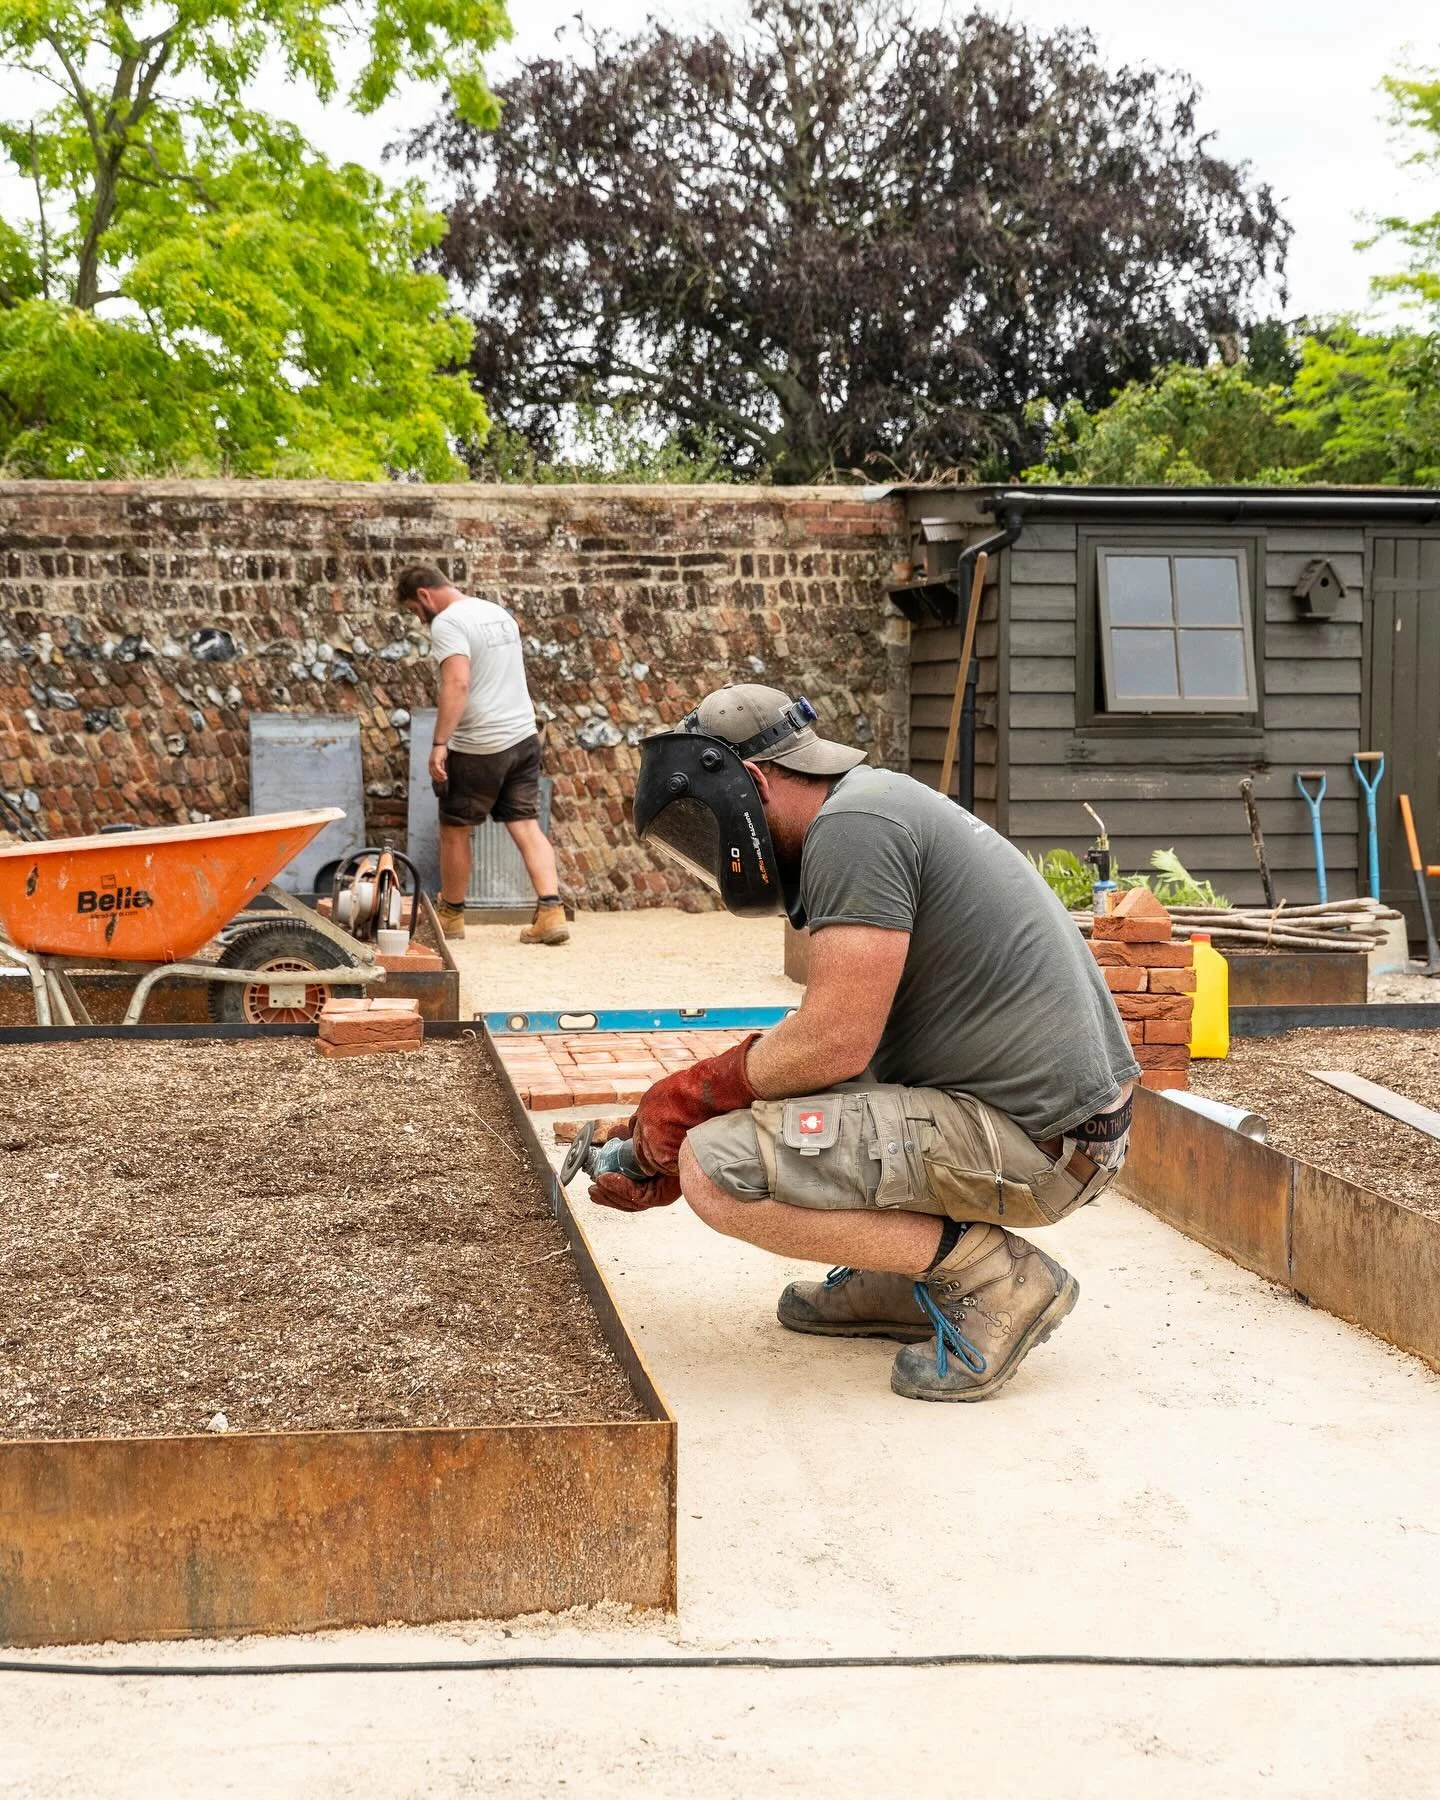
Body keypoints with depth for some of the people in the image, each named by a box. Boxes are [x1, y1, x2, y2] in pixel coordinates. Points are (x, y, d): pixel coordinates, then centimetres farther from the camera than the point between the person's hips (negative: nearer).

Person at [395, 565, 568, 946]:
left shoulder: (448, 622, -12)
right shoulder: (498, 613, 16)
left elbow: (457, 683, -24)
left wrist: (439, 743, -26)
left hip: (479, 747, -8)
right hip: (524, 737, 8)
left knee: (454, 829, 8)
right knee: (527, 827, 3)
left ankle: (451, 914, 21)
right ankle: (551, 912, -9)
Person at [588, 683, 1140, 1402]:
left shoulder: (852, 826, -15)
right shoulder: (879, 804, 17)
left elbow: (835, 1044, -22)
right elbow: (840, 1039, 20)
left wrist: (687, 1095, -4)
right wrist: (668, 1163, 18)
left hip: (1031, 1143, -10)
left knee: (718, 1171, -17)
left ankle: (994, 1277, -7)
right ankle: (914, 1283, 16)